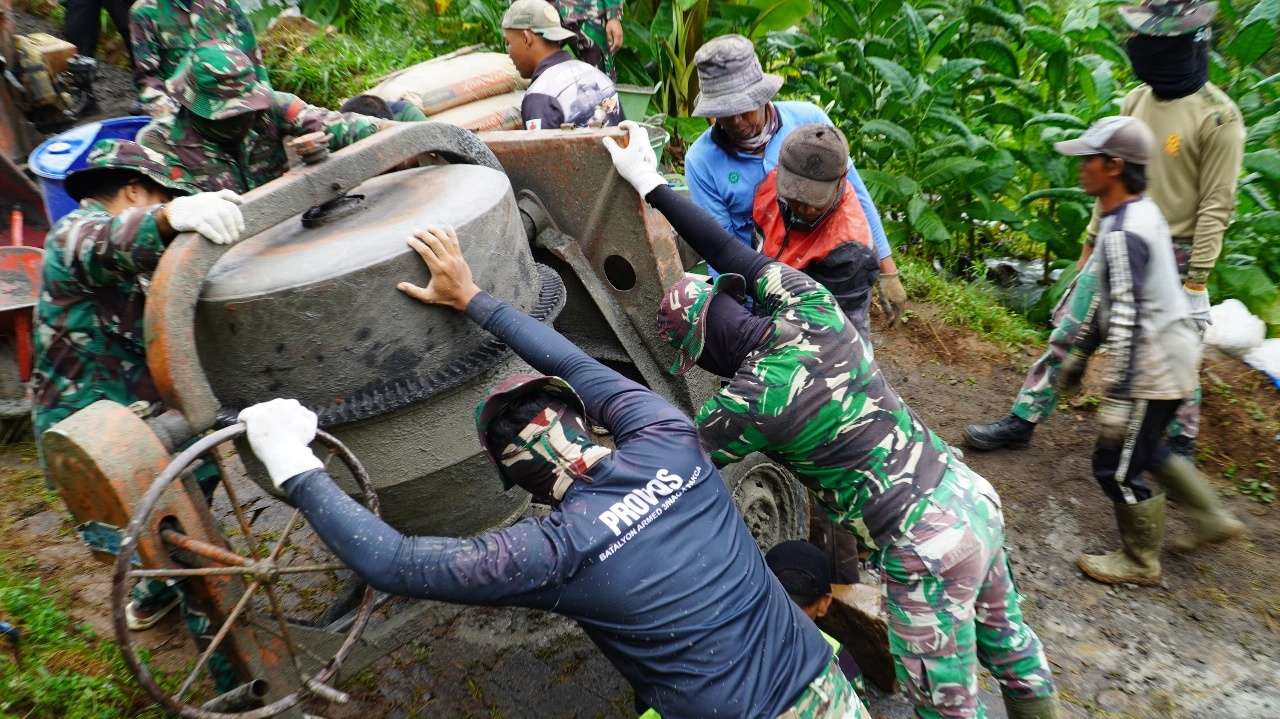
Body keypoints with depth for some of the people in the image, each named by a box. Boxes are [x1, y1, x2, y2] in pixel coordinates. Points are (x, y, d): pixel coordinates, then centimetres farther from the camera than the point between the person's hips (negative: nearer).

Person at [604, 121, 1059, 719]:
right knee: (1008, 642, 31)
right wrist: (650, 182, 19)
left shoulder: (749, 402, -19)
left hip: (923, 549, -7)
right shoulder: (810, 307, -3)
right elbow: (732, 253, 10)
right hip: (971, 496, 8)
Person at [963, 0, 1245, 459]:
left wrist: (1196, 279, -15)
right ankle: (1022, 421, 14)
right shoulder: (1136, 101, 4)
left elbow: (1216, 205, -13)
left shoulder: (1217, 116, -14)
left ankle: (1181, 444, 30)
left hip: (1169, 260, -5)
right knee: (1066, 335, 5)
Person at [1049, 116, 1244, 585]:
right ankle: (1211, 518, 42)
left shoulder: (1123, 233, -25)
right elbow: (1109, 298, 15)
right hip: (1169, 354, 10)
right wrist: (1080, 351, 21)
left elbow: (1126, 321, -29)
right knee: (1141, 448, 27)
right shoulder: (1138, 213, 7)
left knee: (1116, 466, 4)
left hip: (1153, 367, -10)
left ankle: (1140, 564, 22)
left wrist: (1116, 398, -28)